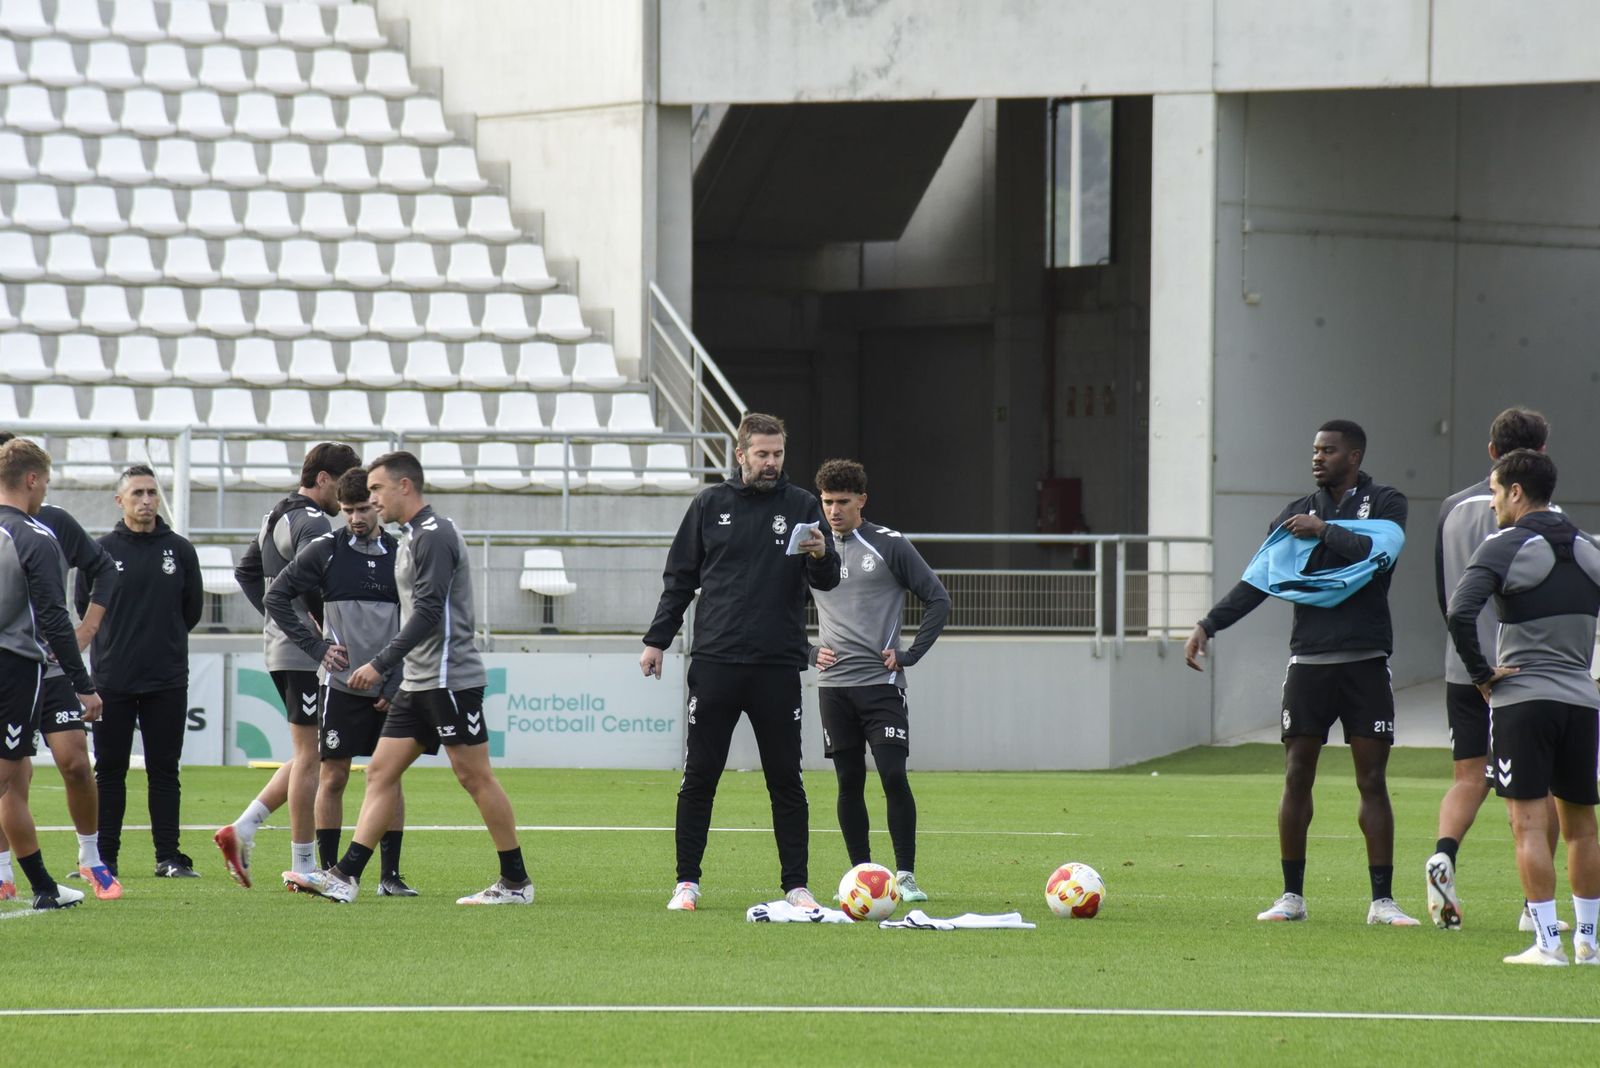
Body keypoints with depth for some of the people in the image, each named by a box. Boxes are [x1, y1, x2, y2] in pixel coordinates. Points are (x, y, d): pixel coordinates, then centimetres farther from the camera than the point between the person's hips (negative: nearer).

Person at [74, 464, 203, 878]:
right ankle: (104, 856, 10)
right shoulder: (101, 550, 1)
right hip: (112, 680, -1)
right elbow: (85, 605, 9)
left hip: (167, 681, 1)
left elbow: (192, 608, 13)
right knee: (109, 770, 4)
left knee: (164, 771, 3)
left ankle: (169, 856, 6)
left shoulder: (179, 550, 4)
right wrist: (116, 640, 9)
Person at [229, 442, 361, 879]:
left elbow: (246, 571, 25)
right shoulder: (313, 523, -14)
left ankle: (241, 831, 10)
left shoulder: (277, 516, 17)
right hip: (307, 653, -10)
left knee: (307, 755, 16)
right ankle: (303, 868, -1)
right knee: (310, 756, -4)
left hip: (281, 647, 10)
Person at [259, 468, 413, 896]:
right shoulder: (325, 551, 0)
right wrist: (316, 646, -5)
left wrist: (398, 682, -1)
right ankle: (329, 871, 5)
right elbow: (276, 596, 2)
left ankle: (390, 875, 8)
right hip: (342, 684, -2)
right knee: (333, 776, -1)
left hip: (389, 689, 2)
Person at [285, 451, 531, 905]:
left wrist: (380, 665, -20)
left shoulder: (434, 536, -13)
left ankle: (516, 881, 3)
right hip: (418, 682, 10)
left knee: (474, 775, -5)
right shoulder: (411, 538, 18)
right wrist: (390, 673, 23)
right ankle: (345, 876, -2)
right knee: (381, 771, 3)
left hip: (450, 678, -10)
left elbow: (428, 612, -21)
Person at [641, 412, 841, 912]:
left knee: (786, 780, 2)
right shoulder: (710, 504, 7)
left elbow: (827, 580, 2)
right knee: (699, 777, 2)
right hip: (716, 661, 0)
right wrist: (657, 640, 5)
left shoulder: (801, 506, 6)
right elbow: (680, 577, 12)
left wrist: (821, 556, -21)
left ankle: (796, 885, 7)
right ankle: (687, 882, 9)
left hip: (778, 666, 0)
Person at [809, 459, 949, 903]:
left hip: (881, 683, -3)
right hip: (833, 685, 3)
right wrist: (811, 652, 6)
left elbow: (938, 600, 1)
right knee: (849, 782, 4)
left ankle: (906, 876, -5)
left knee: (894, 776, -10)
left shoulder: (890, 545, -1)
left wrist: (908, 655, -5)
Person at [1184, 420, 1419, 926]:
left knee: (1372, 781, -2)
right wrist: (1208, 625, -1)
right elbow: (1257, 581, 9)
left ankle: (1382, 900, 2)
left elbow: (1380, 554, -17)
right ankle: (1292, 896, 7)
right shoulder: (1297, 513, 12)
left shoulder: (1385, 503, 3)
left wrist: (1325, 531, -13)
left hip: (1365, 663, -3)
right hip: (1308, 664, 3)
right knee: (1297, 779, 0)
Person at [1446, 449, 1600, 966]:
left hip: (1521, 697, -5)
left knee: (1529, 823, -5)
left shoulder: (1505, 548, -7)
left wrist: (1481, 672, -9)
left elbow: (1460, 613, -20)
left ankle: (1548, 942, -11)